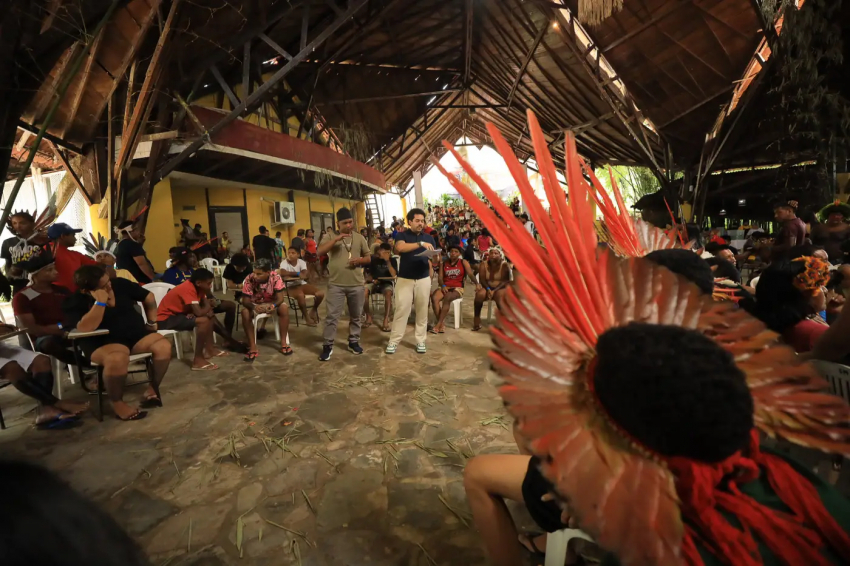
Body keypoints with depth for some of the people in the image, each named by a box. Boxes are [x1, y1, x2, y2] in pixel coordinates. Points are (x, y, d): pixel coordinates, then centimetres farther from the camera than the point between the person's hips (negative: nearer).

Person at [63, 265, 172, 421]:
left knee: (164, 346, -26)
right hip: (102, 342, -4)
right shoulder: (74, 302, -9)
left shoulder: (120, 284, 1)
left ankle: (153, 388, -5)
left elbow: (148, 298, 14)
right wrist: (100, 302, -29)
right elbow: (85, 328, -26)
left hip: (137, 334, 4)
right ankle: (117, 402, -15)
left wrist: (152, 322, 13)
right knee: (117, 358, -40)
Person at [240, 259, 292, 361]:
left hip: (272, 303, 0)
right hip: (255, 304, 0)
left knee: (284, 308, -30)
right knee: (245, 312, -31)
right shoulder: (249, 279, -27)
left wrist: (273, 305, -48)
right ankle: (253, 348, -23)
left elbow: (280, 297, -26)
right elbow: (245, 300, -24)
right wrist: (254, 307, -46)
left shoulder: (275, 277, -27)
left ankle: (283, 343, -18)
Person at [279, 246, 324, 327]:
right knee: (300, 295, -38)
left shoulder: (301, 262, 0)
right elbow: (282, 273, -29)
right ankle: (307, 318, -13)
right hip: (290, 286, -4)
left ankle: (314, 310, 14)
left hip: (302, 284, 4)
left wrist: (290, 274, -28)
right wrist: (297, 273, -24)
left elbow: (304, 274, -18)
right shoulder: (284, 262, -8)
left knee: (320, 293, -17)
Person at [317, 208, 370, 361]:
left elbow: (369, 258, 11)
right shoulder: (331, 237, 2)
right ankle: (327, 345, 8)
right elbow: (320, 251, -14)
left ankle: (353, 342, 27)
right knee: (332, 316, -1)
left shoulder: (359, 238, 8)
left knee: (356, 316, 12)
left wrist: (360, 260, -11)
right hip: (336, 284, -2)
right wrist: (336, 239, -22)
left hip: (356, 284, 2)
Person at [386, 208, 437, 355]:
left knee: (422, 311, 7)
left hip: (423, 279, 3)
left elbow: (433, 259, 10)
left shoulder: (429, 238, 10)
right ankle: (394, 341, 6)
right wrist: (420, 243, -30)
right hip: (405, 279, -3)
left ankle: (420, 341, 17)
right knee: (401, 310, -1)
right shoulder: (402, 235, 0)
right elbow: (400, 247, -23)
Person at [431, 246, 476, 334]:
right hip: (444, 287, 3)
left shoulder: (463, 262, 6)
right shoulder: (444, 263, 13)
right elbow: (440, 278, 7)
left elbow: (471, 274, -8)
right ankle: (442, 325, -30)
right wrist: (443, 286, -15)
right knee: (434, 298, -30)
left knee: (447, 298, -36)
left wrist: (477, 284, -27)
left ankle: (438, 324, -33)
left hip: (457, 288, -3)